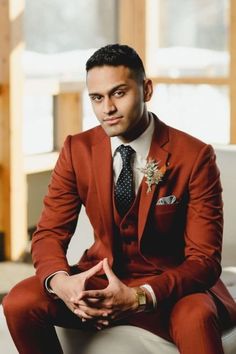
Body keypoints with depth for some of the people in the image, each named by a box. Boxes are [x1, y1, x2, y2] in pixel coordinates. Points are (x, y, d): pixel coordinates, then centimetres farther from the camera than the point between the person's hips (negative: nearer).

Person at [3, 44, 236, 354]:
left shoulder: (195, 157, -13)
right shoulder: (77, 150, -2)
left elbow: (204, 259, -15)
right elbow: (49, 233, -1)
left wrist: (139, 297, -33)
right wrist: (60, 282, -26)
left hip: (171, 284, -4)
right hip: (103, 276, 5)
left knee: (196, 317, -39)